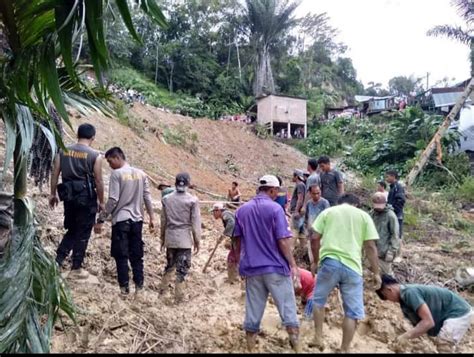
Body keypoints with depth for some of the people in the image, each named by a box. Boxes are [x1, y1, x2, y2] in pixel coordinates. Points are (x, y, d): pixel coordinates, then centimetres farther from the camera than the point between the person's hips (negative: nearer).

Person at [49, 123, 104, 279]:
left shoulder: (63, 151, 5)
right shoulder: (95, 155, -8)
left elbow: (55, 174, 4)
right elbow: (98, 181, -8)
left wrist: (53, 194, 13)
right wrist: (101, 201, 1)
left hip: (69, 196, 5)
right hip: (87, 197, -4)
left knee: (71, 230, 20)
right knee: (82, 233, 7)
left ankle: (57, 261, 11)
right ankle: (76, 268, 14)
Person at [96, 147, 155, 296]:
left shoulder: (116, 174, -7)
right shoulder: (141, 174, 9)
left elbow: (113, 200, -12)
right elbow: (147, 197, 9)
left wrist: (101, 219, -6)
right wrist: (151, 217, 14)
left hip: (121, 220, -5)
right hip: (137, 220, 5)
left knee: (121, 255, 2)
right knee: (137, 256, 10)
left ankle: (124, 287, 3)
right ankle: (139, 286, 11)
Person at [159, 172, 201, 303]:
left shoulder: (166, 199, 2)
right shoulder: (192, 200, -9)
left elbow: (163, 221, 8)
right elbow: (195, 223, -8)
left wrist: (162, 237, 18)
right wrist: (197, 241, 0)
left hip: (170, 237, 4)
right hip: (185, 238, -4)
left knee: (169, 264, 22)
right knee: (182, 267, 4)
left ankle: (163, 288, 32)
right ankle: (179, 296, 8)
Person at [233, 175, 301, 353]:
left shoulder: (241, 210, 6)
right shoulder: (275, 208, -10)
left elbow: (238, 240, 13)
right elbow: (283, 240, -13)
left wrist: (242, 261, 24)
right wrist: (293, 264, -6)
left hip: (251, 267, 5)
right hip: (275, 266, -4)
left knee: (253, 308, 12)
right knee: (287, 306, 7)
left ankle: (250, 345, 19)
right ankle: (296, 344, 10)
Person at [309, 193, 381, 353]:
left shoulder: (328, 211, 12)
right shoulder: (364, 216, 12)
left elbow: (314, 238, 5)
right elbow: (370, 246, 6)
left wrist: (315, 261, 18)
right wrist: (376, 272, 12)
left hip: (330, 262, 1)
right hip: (352, 266, 0)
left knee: (319, 300, 22)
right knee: (352, 312, 10)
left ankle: (318, 338, 26)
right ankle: (344, 349, 14)